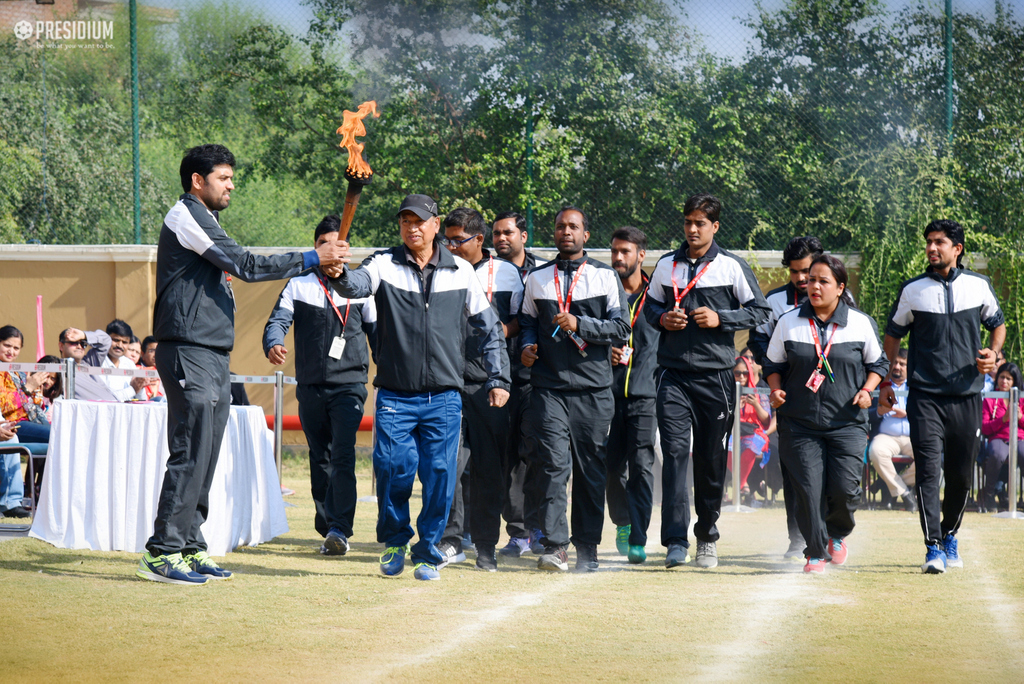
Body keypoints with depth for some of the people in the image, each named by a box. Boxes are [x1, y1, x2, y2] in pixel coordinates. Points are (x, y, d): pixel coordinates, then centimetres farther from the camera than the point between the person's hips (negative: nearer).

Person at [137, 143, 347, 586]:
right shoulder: (186, 217, -8)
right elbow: (245, 266, -15)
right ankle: (162, 553, -12)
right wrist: (312, 259, -13)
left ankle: (189, 547, 11)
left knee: (204, 458, 8)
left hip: (213, 357, 10)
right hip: (189, 354, -10)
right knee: (190, 454, -13)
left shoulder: (203, 220, 24)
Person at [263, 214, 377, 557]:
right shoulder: (299, 285, 9)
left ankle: (340, 529, -21)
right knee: (319, 458, 8)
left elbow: (376, 329, 13)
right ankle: (327, 529, 17)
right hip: (310, 386, 2)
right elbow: (278, 319, -2)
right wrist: (273, 344, -24)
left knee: (343, 455, -16)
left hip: (349, 384, -2)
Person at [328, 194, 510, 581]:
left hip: (444, 396, 1)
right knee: (392, 466, -9)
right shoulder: (385, 265, 4)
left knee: (439, 474, -2)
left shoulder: (461, 272, 9)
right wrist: (338, 275, -42)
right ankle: (394, 541, 15)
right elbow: (357, 285, -18)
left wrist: (497, 379, 10)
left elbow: (489, 328, 15)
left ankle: (428, 553, 12)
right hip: (395, 394, -1)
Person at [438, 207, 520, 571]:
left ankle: (486, 547, 10)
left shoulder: (505, 273, 9)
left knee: (490, 467, 2)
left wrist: (504, 330, -5)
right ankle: (451, 539, 0)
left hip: (491, 380, 0)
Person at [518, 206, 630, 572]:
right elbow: (527, 320, 25)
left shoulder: (605, 276, 7)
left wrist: (579, 325, -12)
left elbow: (621, 328, 0)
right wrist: (527, 345, 4)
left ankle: (587, 548, 10)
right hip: (549, 386, 1)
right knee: (553, 463, -13)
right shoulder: (537, 278, 14)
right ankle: (554, 546, -17)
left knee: (591, 469, 2)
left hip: (593, 389, -1)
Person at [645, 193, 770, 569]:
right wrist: (663, 319, -2)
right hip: (673, 375, 1)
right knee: (674, 451, -12)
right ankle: (676, 541, -16)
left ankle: (707, 537, 21)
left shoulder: (732, 267, 1)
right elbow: (651, 306, 20)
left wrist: (720, 319, -12)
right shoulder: (666, 266, 10)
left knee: (711, 459, 5)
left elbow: (759, 311, 2)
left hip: (715, 375, -1)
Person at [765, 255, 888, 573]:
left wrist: (867, 390, -4)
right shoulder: (788, 323, 5)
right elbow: (773, 364, 14)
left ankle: (837, 534, 21)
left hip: (847, 424, -1)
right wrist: (776, 390, -4)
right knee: (809, 489, -7)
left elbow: (877, 363, 14)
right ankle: (816, 552, 9)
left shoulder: (861, 323, 3)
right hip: (799, 423, 1)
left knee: (845, 487, -10)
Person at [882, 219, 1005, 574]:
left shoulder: (979, 286, 5)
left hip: (967, 395, 1)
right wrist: (886, 382, 8)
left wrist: (993, 352, -2)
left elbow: (997, 324, 19)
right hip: (925, 395, -1)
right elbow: (893, 335, 13)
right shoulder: (912, 290, 3)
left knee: (961, 475, 8)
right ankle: (933, 548, -17)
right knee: (928, 470, -15)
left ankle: (949, 535, 31)